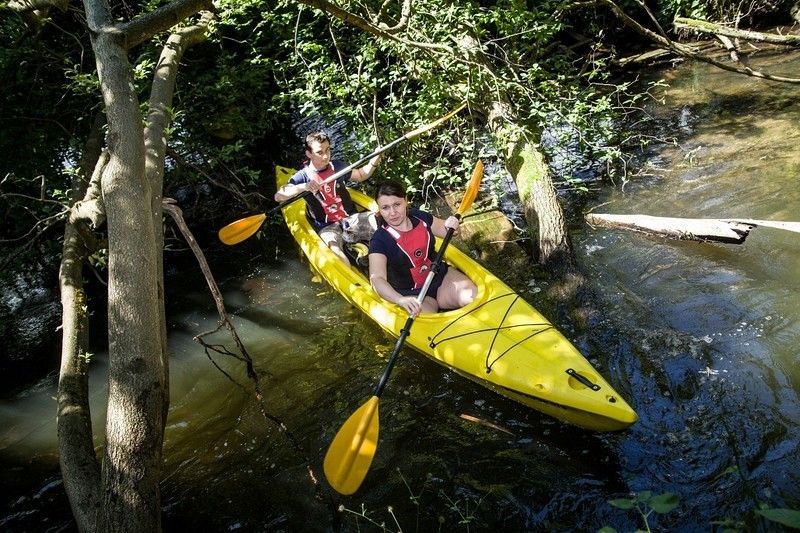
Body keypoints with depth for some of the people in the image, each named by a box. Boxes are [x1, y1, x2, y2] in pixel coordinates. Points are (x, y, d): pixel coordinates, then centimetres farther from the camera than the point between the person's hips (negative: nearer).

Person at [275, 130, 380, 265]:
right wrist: (303, 187, -31)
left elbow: (360, 175, 24)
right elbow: (278, 196, -16)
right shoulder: (303, 176, -4)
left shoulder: (337, 166, 8)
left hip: (351, 217, 4)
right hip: (327, 227, -4)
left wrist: (374, 162, 4)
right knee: (335, 251, -37)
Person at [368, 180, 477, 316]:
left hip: (441, 276, 4)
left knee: (473, 296, -21)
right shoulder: (379, 240, -16)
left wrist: (452, 226, -10)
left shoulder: (419, 217, -1)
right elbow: (377, 279, -29)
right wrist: (400, 300, -47)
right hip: (412, 295, -4)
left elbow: (447, 232, 16)